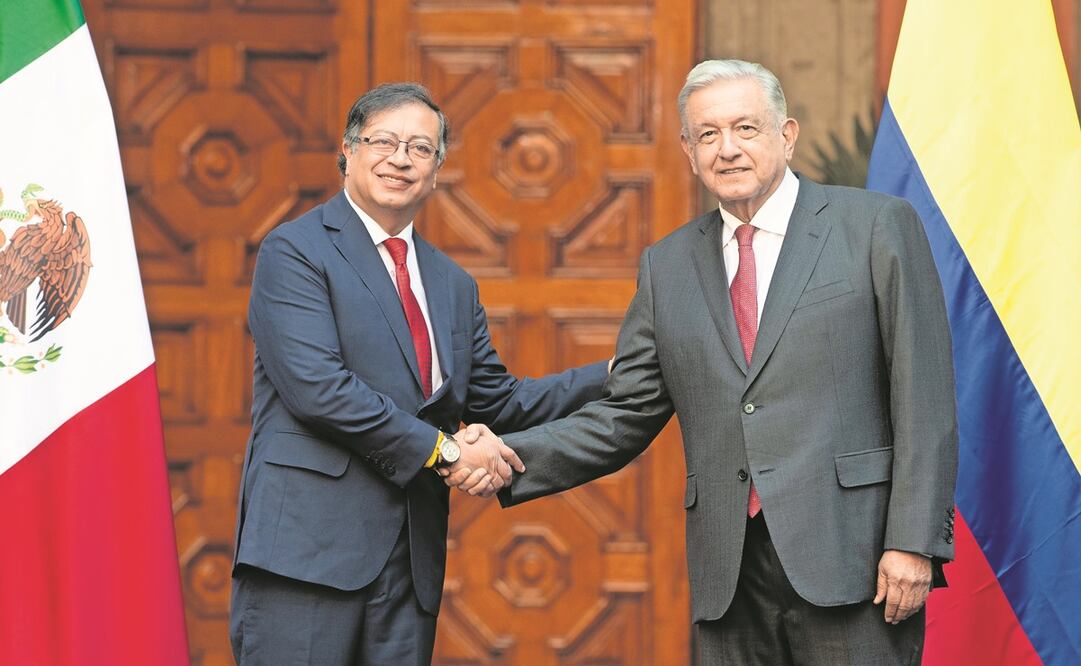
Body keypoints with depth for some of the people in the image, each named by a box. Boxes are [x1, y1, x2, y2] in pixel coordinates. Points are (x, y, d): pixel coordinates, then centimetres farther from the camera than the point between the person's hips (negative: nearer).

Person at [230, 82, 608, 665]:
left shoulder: (453, 285, 21)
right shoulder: (295, 251, -2)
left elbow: (496, 402, 22)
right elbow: (315, 385, -14)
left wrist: (612, 377, 11)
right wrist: (444, 449, -13)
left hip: (412, 558, 6)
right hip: (310, 545, -6)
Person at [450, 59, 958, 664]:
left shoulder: (877, 227, 2)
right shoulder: (668, 265, 15)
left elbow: (924, 397, -3)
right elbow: (626, 417, 13)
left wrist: (914, 542, -10)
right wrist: (508, 457, -2)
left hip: (853, 556, -4)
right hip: (730, 575, 4)